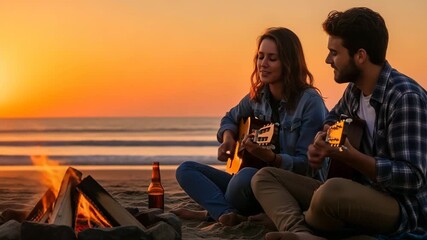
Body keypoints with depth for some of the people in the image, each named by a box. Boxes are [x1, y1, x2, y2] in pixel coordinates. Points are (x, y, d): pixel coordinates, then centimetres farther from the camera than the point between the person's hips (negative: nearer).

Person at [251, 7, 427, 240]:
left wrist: (349, 156, -28)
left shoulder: (405, 97, -18)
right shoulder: (355, 90, 7)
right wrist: (321, 142, 8)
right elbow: (334, 118, 30)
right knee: (265, 177, 2)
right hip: (359, 195, 9)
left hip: (405, 208, -9)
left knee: (332, 191, -40)